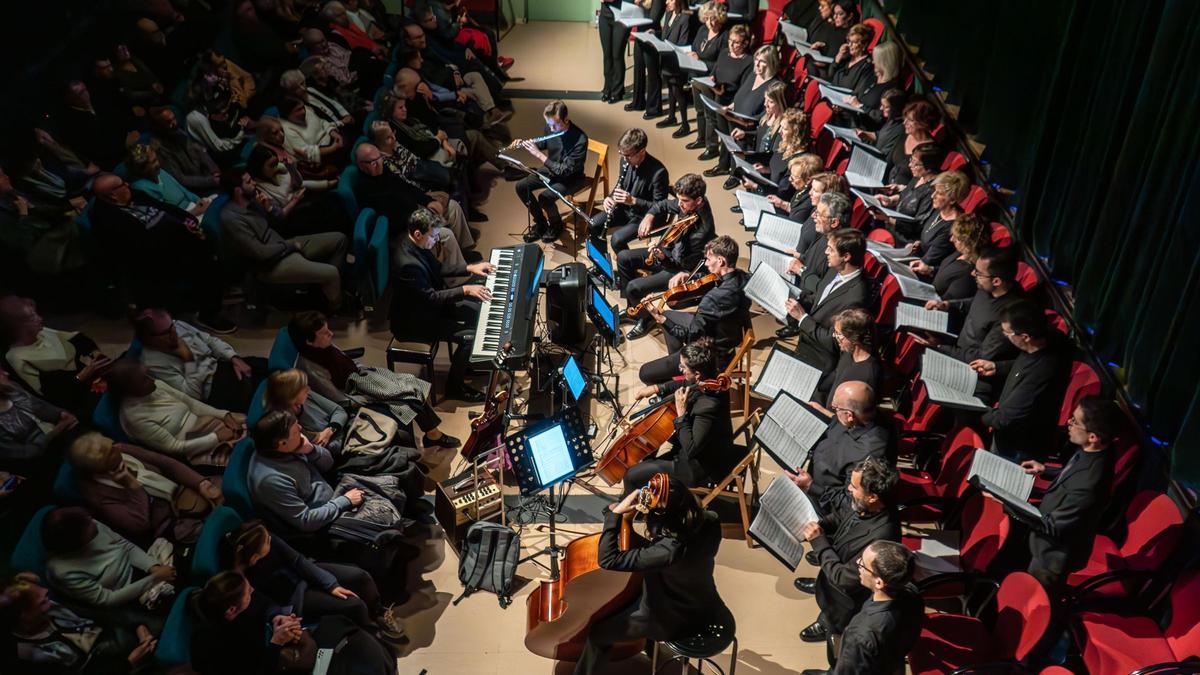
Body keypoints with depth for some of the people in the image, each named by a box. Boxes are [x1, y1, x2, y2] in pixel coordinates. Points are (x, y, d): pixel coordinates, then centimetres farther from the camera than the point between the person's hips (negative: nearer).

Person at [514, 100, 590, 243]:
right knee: (521, 187, -5)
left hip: (571, 177, -7)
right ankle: (541, 222, 13)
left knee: (544, 197, -27)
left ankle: (556, 224, 4)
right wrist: (524, 144, -6)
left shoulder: (580, 139, -32)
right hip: (551, 169, 7)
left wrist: (538, 154, -31)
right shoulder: (550, 127, -12)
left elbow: (565, 170, -31)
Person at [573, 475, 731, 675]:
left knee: (597, 632, 10)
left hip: (673, 621, -6)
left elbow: (608, 559, -36)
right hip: (701, 606, 7)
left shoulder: (668, 550, -42)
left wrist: (616, 513, -33)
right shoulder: (709, 521, -22)